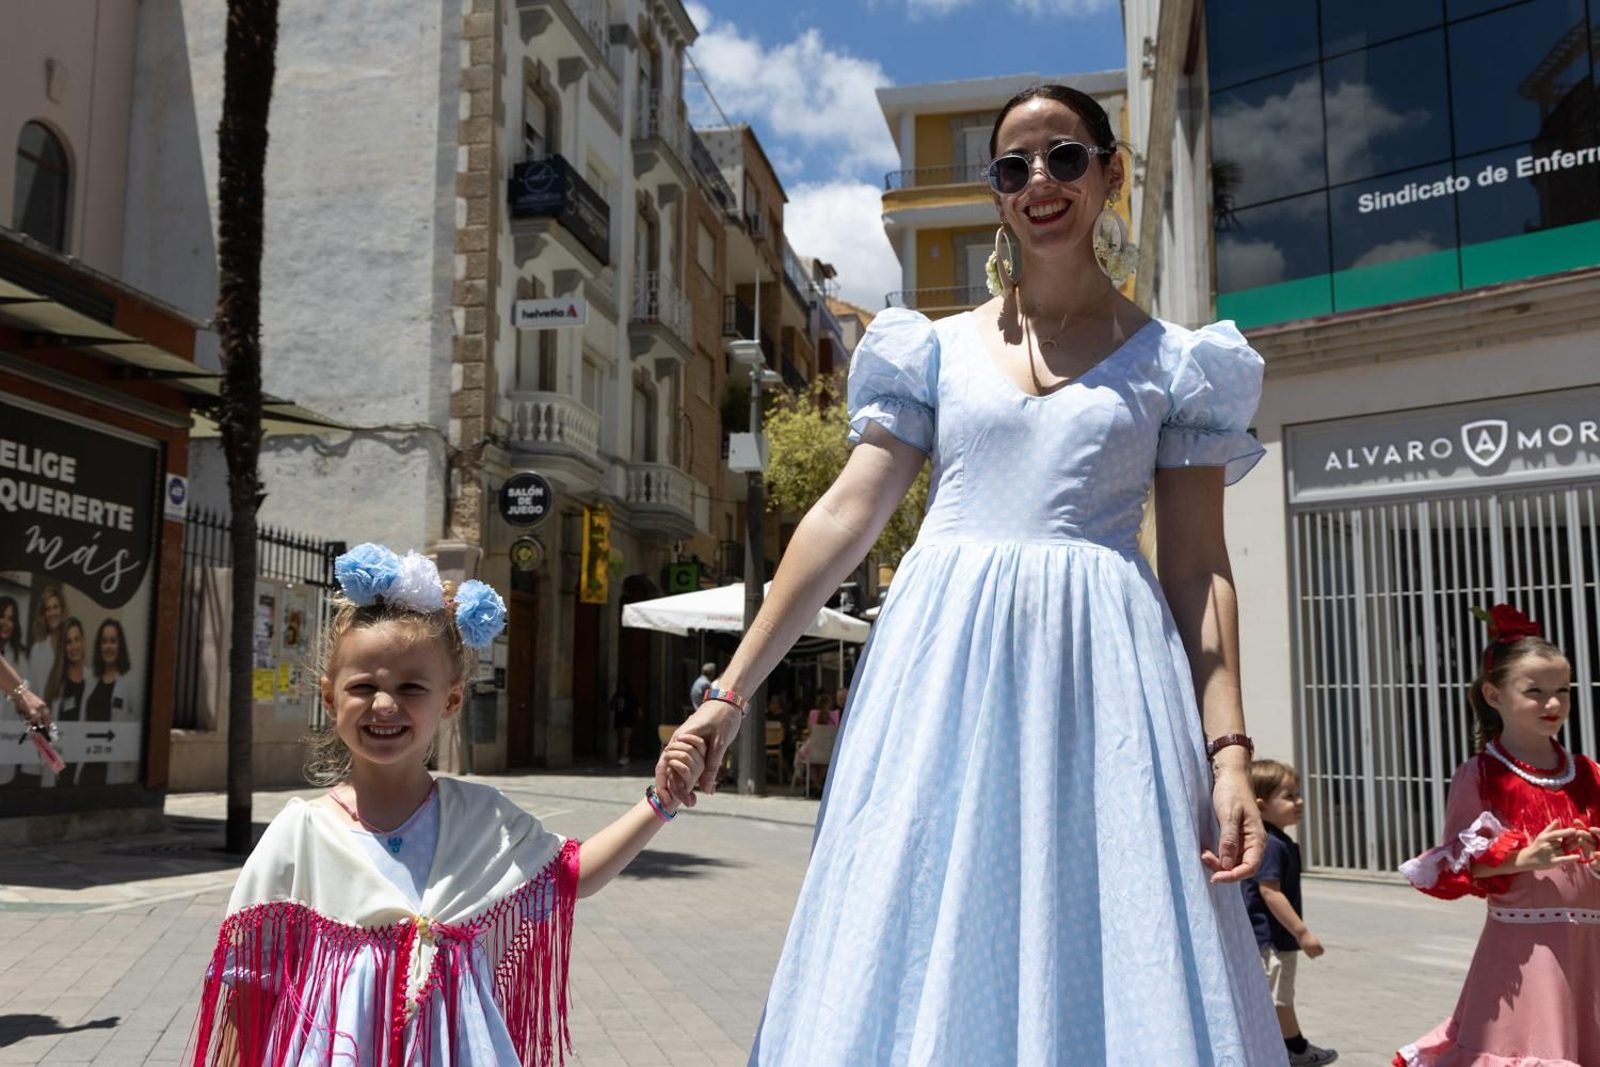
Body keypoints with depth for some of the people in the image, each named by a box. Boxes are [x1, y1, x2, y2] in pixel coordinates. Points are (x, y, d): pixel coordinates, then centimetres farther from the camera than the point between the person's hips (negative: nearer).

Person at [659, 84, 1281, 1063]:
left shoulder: (1170, 364, 9)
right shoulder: (936, 349, 12)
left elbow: (1200, 572, 4)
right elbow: (844, 517, 6)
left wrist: (1229, 752, -8)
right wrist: (731, 691, 0)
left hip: (1100, 675, -1)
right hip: (944, 667, 1)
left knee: (1107, 965, -1)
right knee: (919, 961, 2)